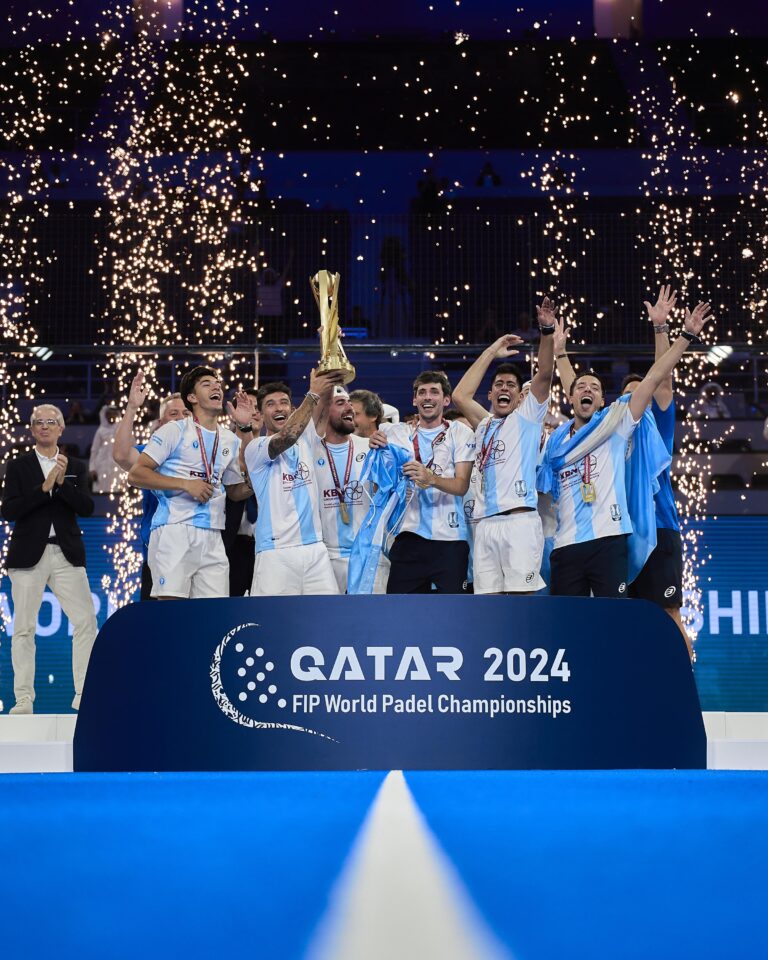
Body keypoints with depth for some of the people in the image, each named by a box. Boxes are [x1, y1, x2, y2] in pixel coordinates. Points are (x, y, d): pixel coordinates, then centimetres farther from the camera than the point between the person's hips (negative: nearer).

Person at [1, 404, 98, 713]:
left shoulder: (76, 467, 12)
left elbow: (87, 508, 0)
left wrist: (63, 483, -14)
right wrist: (44, 487, -13)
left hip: (67, 554, 2)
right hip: (29, 555, -1)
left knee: (86, 622, -6)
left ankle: (84, 696, -1)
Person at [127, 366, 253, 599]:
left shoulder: (231, 440, 18)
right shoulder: (174, 431, 2)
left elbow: (235, 492, 20)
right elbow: (135, 474, -3)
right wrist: (186, 484, -12)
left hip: (212, 538, 5)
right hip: (174, 530, -5)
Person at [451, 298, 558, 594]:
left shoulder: (528, 416, 11)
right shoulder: (484, 424, 24)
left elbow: (545, 375, -1)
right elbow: (459, 395, 13)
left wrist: (547, 332, -14)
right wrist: (491, 352, 15)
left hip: (519, 521, -5)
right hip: (485, 523, 5)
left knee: (520, 596, -10)